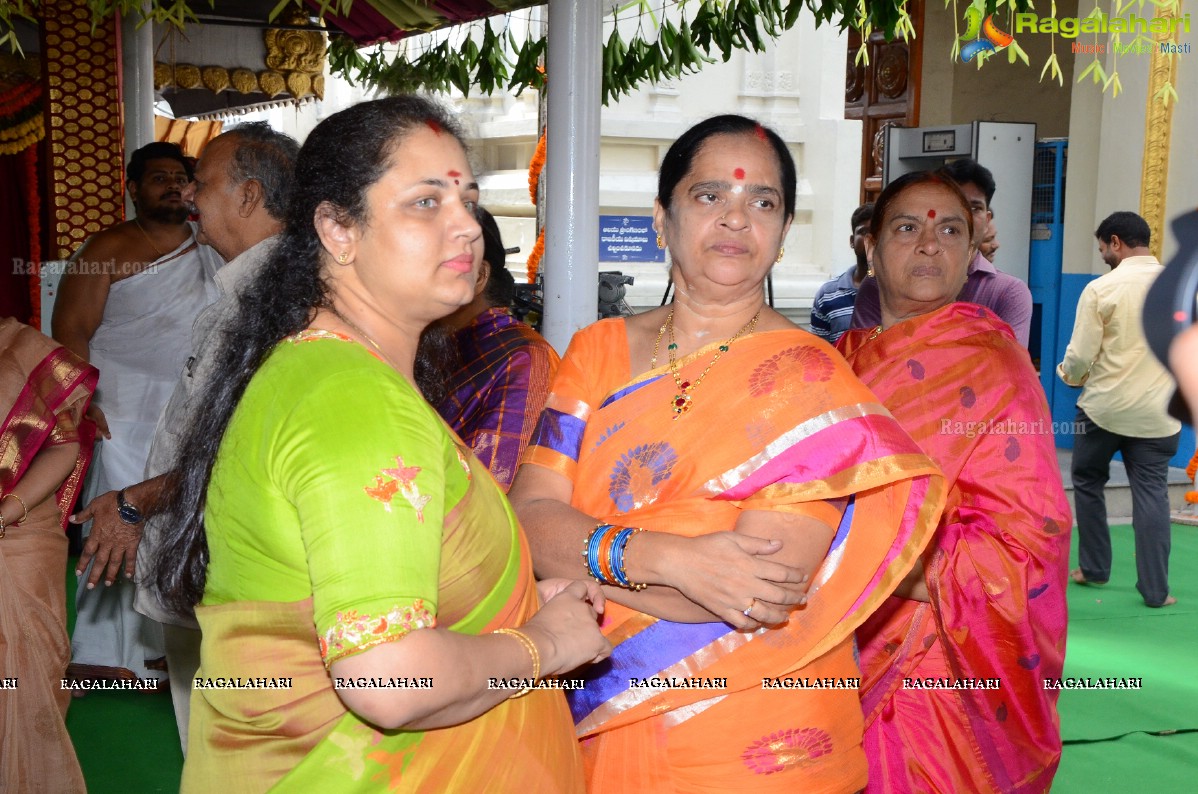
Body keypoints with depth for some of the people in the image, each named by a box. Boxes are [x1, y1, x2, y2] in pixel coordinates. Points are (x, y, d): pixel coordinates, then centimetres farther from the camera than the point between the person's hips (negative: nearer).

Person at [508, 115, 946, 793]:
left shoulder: (808, 378, -11)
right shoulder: (598, 351, 2)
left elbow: (760, 590, -21)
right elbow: (529, 516, -8)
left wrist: (582, 560, -15)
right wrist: (668, 559, -25)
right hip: (599, 724, 4)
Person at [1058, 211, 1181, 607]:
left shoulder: (1101, 288, -10)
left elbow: (1080, 356, -10)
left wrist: (1067, 373, 11)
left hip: (1103, 406, -2)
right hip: (1156, 412, 3)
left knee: (1088, 482, 17)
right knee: (1151, 493, 6)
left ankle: (1093, 568, 25)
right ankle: (1155, 589, 5)